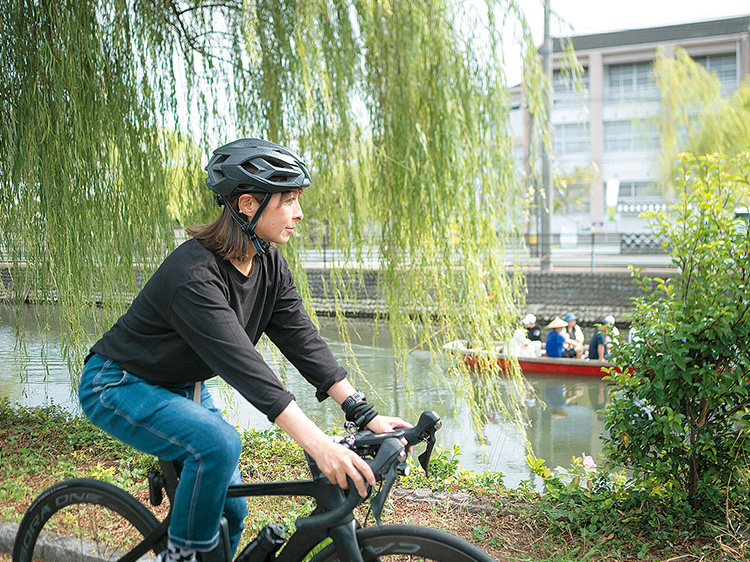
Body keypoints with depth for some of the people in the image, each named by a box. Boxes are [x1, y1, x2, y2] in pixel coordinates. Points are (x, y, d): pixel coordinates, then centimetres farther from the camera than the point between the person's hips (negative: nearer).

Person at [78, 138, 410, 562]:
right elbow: (242, 363, -42)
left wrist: (364, 413, -22)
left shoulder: (270, 265, -9)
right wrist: (318, 445, -49)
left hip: (182, 387, 8)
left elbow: (302, 338, -13)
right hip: (120, 387, -8)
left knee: (231, 511, 4)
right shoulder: (195, 273, -34)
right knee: (218, 444, -31)